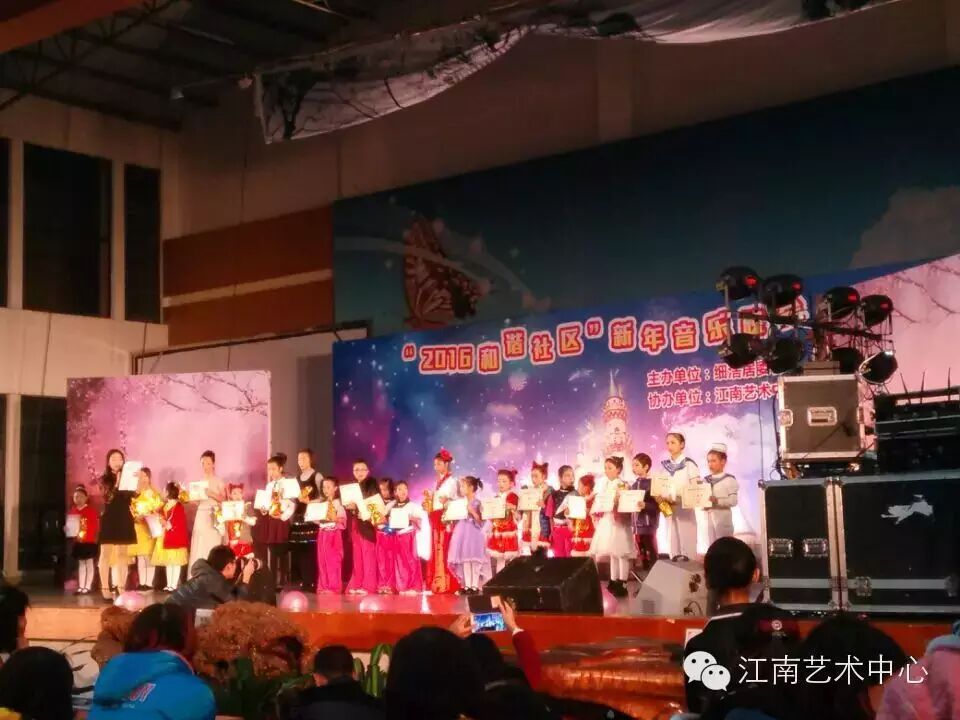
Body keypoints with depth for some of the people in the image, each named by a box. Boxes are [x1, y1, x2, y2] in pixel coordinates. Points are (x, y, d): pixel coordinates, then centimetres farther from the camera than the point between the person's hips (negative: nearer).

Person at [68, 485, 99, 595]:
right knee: (81, 564, 11)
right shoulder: (72, 511, 5)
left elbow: (96, 527, -10)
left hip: (89, 542, -5)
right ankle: (81, 587, 14)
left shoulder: (91, 511, -9)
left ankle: (87, 587, 4)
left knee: (89, 564, 2)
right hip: (78, 542, 5)